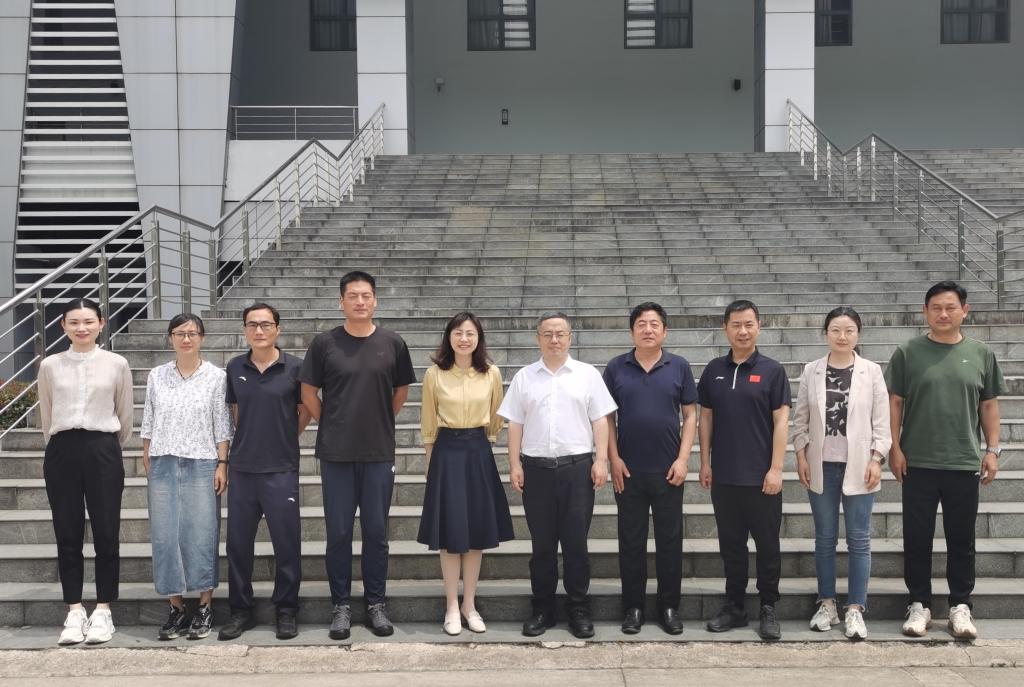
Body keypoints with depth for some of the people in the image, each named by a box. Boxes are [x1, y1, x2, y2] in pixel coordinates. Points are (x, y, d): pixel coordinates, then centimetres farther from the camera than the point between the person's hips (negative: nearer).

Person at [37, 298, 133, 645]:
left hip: (102, 450, -1)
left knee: (106, 533, 1)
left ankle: (103, 611, 10)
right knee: (68, 534, 5)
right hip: (62, 451, 1)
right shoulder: (50, 366, 4)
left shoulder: (117, 364, 1)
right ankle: (74, 611, 12)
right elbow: (46, 417, 15)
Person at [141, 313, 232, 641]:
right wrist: (147, 464, 7)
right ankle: (176, 607, 13)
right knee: (166, 536, 3)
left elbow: (222, 425, 0)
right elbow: (148, 423, 10)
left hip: (201, 465, -2)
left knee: (202, 535, -1)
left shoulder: (216, 377, 0)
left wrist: (222, 464, -5)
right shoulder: (157, 376, 7)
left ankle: (205, 607, 9)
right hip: (163, 464, 3)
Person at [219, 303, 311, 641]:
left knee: (286, 542, 2)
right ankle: (241, 610, 21)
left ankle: (286, 610, 15)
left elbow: (305, 411, 7)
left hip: (281, 469, -3)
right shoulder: (235, 368, 5)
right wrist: (251, 440, 12)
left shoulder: (294, 367, -4)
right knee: (238, 541, 8)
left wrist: (283, 438, 7)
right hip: (242, 468, 3)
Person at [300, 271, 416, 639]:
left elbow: (401, 390, 13)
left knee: (376, 532, 7)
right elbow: (308, 392, 5)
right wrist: (331, 425, 3)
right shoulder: (324, 343, -2)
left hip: (379, 453, 1)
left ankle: (375, 603, 20)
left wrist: (381, 421, 10)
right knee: (338, 533, 5)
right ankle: (341, 605, 17)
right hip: (336, 454, -1)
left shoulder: (392, 343, 1)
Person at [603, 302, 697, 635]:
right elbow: (608, 416, 4)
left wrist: (683, 458, -5)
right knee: (631, 541, 7)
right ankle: (633, 607, 17)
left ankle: (669, 607, 17)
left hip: (668, 470, 0)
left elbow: (690, 415, 3)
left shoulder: (679, 367, 1)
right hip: (628, 470, 0)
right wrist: (614, 458, -4)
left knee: (670, 540, 6)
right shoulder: (616, 368, 2)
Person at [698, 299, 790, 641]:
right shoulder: (714, 371, 7)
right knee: (731, 544, 11)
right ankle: (734, 606, 21)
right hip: (723, 476, 3)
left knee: (767, 544, 4)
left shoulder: (771, 371, -2)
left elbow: (781, 421, -5)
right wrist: (705, 462, 5)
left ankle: (769, 609, 15)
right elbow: (706, 418, 10)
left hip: (761, 477, -3)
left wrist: (776, 468, -10)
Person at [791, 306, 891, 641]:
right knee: (825, 538, 9)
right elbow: (800, 419, 6)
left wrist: (876, 460, -7)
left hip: (858, 466, -1)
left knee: (858, 538, 2)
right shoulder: (811, 371, 3)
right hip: (821, 466, 1)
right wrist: (801, 456, -1)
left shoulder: (871, 371, 0)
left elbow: (881, 421, -1)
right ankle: (827, 604, 18)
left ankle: (855, 609, 8)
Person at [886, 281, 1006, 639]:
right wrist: (894, 448, -5)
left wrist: (992, 449, 4)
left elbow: (989, 406, 10)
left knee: (962, 540, 8)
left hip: (965, 464, 1)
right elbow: (894, 403, 1)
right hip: (918, 464, -1)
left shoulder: (981, 354, 6)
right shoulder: (908, 353, 0)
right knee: (917, 539, 5)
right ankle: (919, 604, 17)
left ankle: (960, 606, 19)